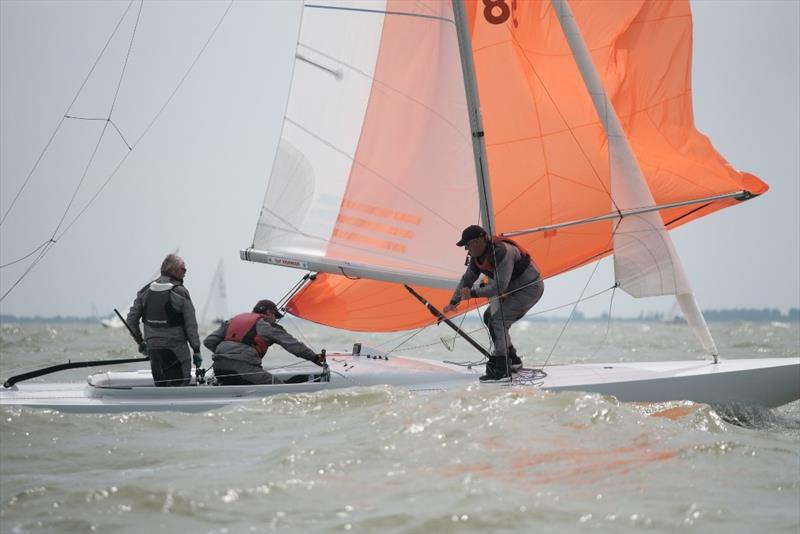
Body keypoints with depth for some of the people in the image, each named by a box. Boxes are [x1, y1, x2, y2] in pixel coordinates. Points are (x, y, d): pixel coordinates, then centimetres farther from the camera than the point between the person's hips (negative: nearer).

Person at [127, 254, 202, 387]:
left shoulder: (145, 291, 6)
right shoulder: (181, 293, -10)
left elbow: (132, 318, 8)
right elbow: (191, 324, -10)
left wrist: (140, 341, 17)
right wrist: (196, 350, -3)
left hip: (152, 347, 6)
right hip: (176, 349, -6)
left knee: (160, 385, 16)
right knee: (180, 385, -5)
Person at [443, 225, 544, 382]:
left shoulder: (502, 252, -29)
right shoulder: (477, 256, 1)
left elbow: (499, 286, -31)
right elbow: (467, 279, 10)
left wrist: (473, 293, -25)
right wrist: (454, 302, -1)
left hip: (530, 288, -10)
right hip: (513, 289, 10)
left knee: (497, 320, -20)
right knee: (489, 317, 15)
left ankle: (502, 370, -24)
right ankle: (512, 360, 22)